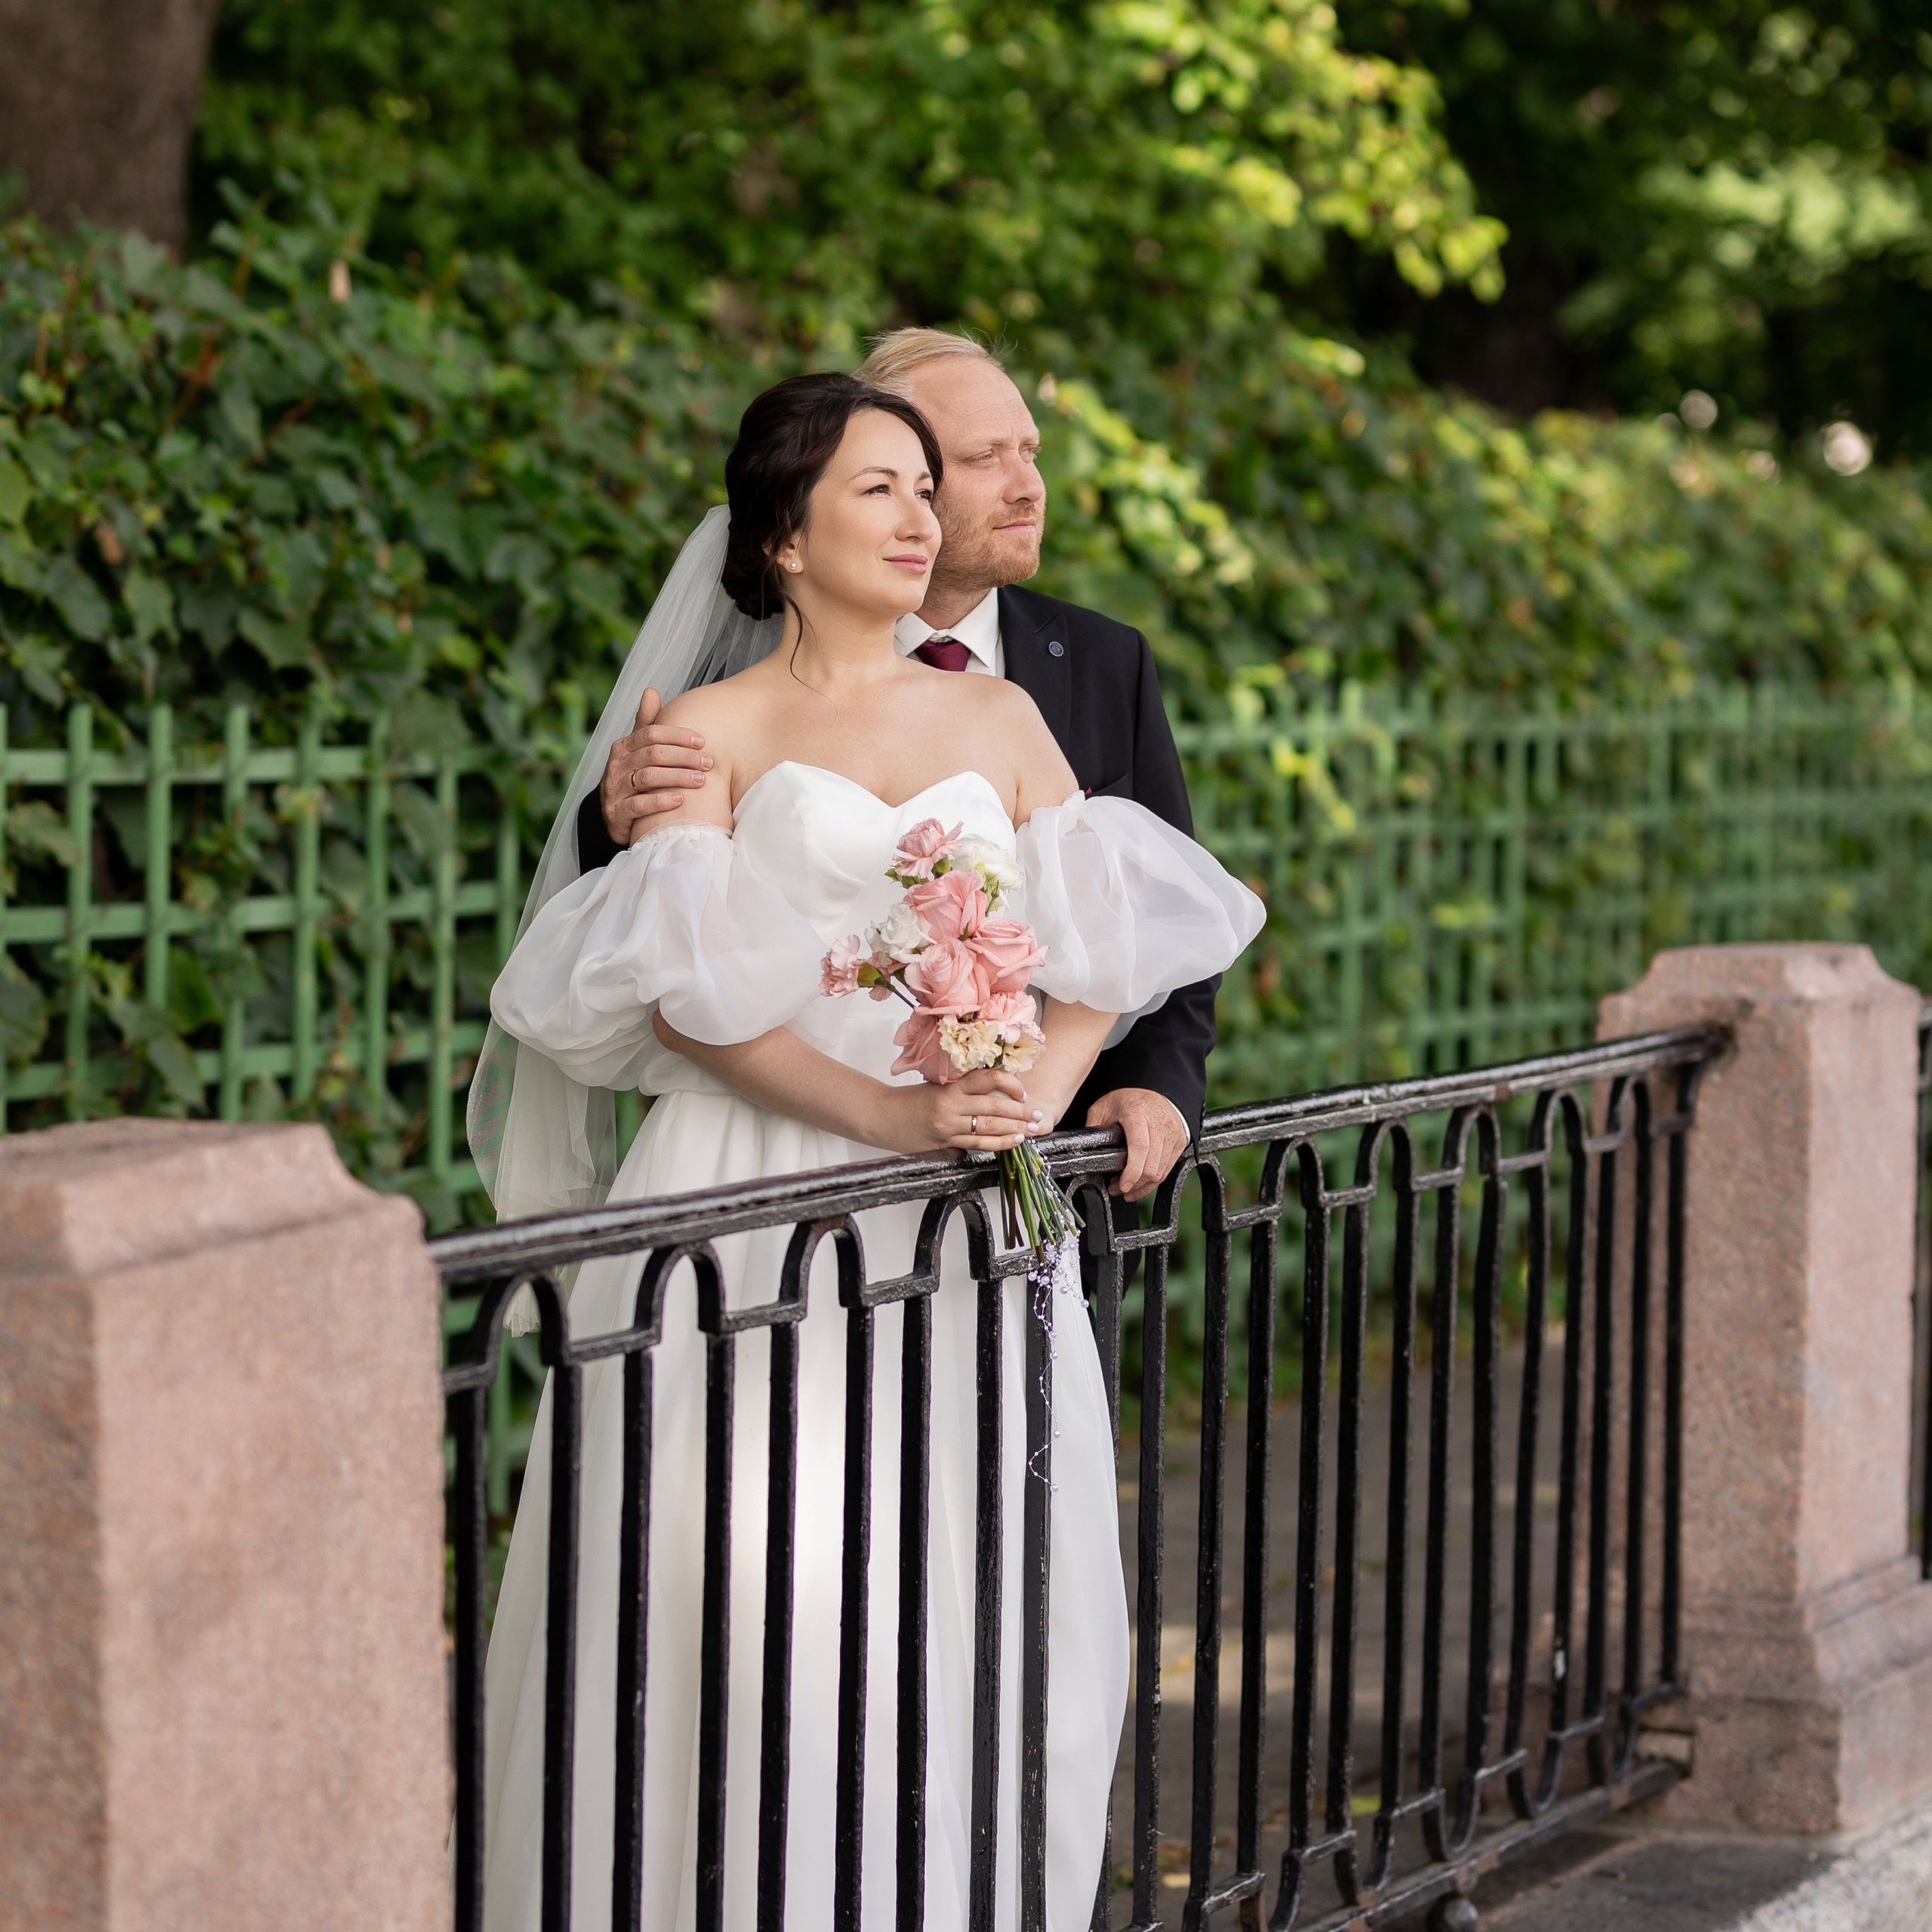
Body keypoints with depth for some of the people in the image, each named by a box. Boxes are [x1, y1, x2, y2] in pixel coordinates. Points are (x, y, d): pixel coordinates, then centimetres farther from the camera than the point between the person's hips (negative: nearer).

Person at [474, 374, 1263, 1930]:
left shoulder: (997, 719, 15)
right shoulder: (708, 734, 3)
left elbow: (1096, 955, 7)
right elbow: (691, 1001, -8)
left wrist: (1041, 1090, -14)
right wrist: (892, 1116, -18)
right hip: (765, 1199, -3)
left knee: (977, 1594, -1)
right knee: (762, 1583, -9)